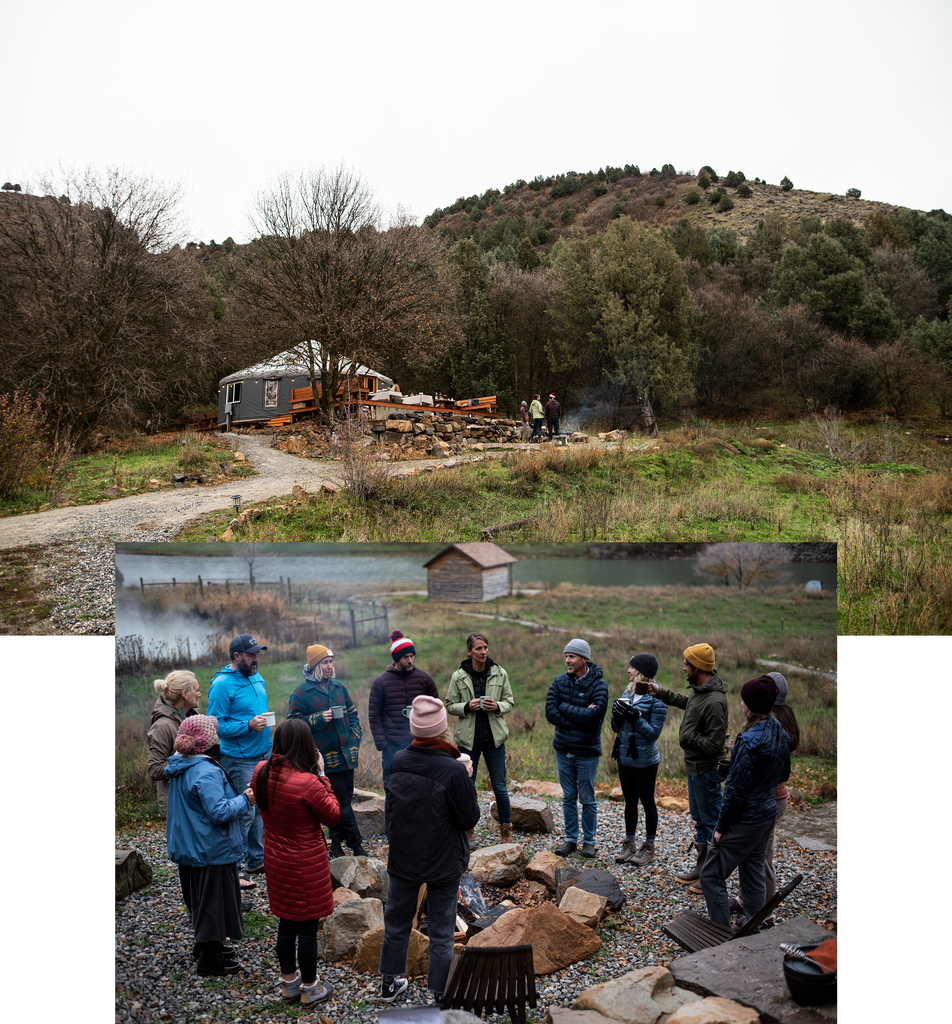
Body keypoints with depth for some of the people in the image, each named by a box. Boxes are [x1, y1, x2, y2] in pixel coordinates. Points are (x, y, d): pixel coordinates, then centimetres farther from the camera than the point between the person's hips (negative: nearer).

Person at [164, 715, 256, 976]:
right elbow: (219, 812, -31)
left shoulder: (180, 765, 2)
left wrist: (238, 797, 13)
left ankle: (205, 945, 39)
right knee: (215, 898, 4)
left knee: (202, 896, 23)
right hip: (214, 849, -10)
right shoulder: (206, 772, -29)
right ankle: (209, 960, 16)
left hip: (194, 845, 10)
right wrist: (245, 800, -17)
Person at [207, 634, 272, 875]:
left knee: (260, 809, 15)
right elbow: (216, 724, -17)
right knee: (244, 813, -3)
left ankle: (257, 860, 28)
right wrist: (248, 725, -26)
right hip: (240, 760, -8)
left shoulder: (256, 677, 10)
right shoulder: (222, 685, -16)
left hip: (263, 755, 8)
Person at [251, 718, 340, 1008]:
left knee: (286, 922, 23)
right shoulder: (308, 783, -30)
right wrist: (321, 775, -13)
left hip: (275, 860, 7)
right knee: (307, 927, 11)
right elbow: (333, 816, -15)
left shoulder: (261, 773, -9)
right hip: (306, 865, -7)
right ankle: (310, 990, 28)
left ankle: (289, 983, 39)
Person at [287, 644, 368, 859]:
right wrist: (318, 719, -15)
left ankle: (336, 843, 23)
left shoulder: (338, 687, 11)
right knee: (342, 803, -4)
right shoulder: (301, 692, -6)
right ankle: (356, 845, 7)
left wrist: (355, 736, 8)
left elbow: (353, 713, 20)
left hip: (346, 754, 5)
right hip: (326, 757, -5)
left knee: (344, 800, 10)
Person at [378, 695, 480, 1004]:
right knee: (441, 933, 14)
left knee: (397, 922, 24)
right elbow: (470, 819, -17)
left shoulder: (394, 761, -14)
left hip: (401, 859, 4)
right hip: (444, 863, -3)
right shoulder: (454, 770, -26)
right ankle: (439, 995, 26)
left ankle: (389, 983, 41)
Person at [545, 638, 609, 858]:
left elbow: (593, 716, -24)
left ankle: (589, 841, 22)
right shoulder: (559, 681, 0)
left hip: (587, 751, -3)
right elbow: (550, 712, -9)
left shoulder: (598, 685, -12)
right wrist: (580, 717, -17)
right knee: (568, 797, 13)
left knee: (587, 799, 7)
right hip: (563, 749, 4)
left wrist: (565, 707, -16)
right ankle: (570, 839, 25)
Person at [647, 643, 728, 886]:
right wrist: (662, 693, 23)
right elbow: (688, 703, 25)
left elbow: (714, 745, -29)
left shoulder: (714, 702, -29)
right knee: (699, 817, 20)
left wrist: (688, 736, -19)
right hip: (694, 766, 10)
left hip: (706, 770, -10)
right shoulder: (699, 689, 1)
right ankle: (702, 866, 35)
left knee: (711, 820, 4)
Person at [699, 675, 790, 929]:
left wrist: (721, 827, -12)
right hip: (768, 815, 9)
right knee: (753, 873, 20)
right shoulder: (779, 732, 0)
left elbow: (737, 790, -21)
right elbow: (783, 774, 15)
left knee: (711, 875, 2)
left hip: (745, 820, -9)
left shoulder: (751, 742, -26)